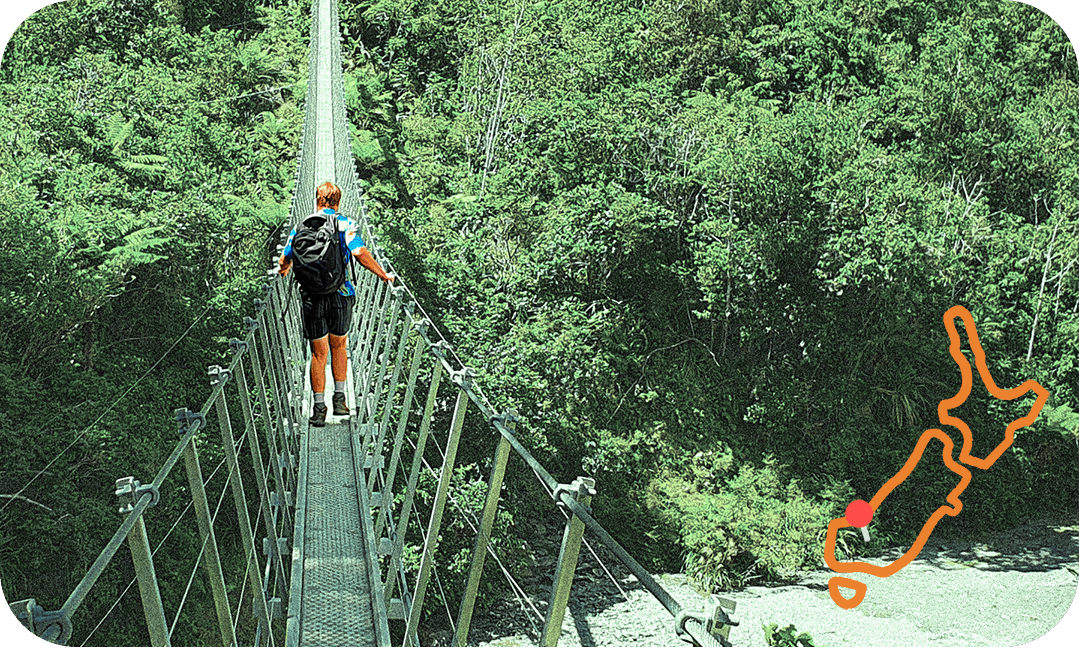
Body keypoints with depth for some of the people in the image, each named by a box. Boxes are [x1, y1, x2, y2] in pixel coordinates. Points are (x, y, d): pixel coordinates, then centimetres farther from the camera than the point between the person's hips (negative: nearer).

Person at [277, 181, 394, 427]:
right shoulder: (346, 224, 0)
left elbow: (285, 260, 5)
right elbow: (360, 253, -15)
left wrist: (283, 269, 29)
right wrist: (384, 275, -6)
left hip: (311, 296, 1)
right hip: (340, 294, 0)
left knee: (318, 352, 7)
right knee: (339, 346, 18)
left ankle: (319, 408, 7)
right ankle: (339, 399, 20)